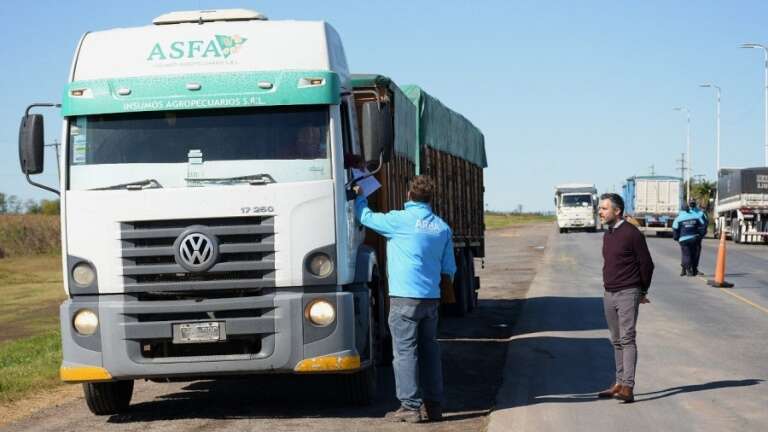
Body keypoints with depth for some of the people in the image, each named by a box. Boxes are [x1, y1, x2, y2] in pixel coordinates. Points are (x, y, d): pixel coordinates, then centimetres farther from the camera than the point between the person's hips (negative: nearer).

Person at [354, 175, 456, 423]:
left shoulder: (401, 220, -8)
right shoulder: (442, 227, 8)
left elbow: (365, 217, 5)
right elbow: (449, 270, 11)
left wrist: (358, 196, 24)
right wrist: (442, 288, 31)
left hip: (405, 298, -6)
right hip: (431, 298, 6)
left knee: (405, 351, -3)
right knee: (429, 350, 12)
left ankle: (411, 407, -4)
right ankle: (433, 405, 15)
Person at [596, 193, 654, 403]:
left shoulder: (632, 233, -11)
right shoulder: (607, 235, 13)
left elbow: (647, 264, -6)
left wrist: (642, 292, 3)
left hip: (627, 294, -8)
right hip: (609, 295, 8)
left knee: (627, 339, -13)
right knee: (616, 341, 11)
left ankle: (628, 388, -18)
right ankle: (619, 384, 16)